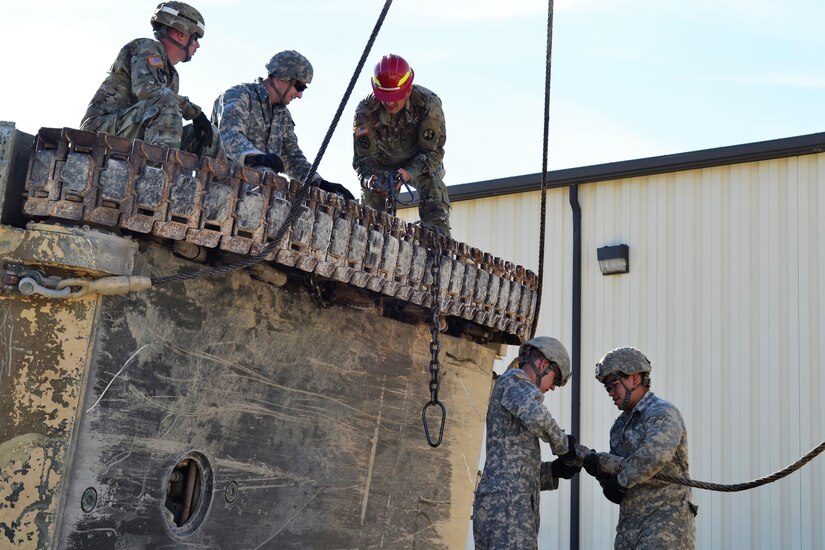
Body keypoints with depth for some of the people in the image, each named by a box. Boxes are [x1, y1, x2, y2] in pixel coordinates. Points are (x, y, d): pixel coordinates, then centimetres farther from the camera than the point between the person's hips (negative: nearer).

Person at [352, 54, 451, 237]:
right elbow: (363, 157, -24)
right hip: (382, 165, 2)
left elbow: (433, 151, -29)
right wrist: (369, 179, -47)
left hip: (419, 163, -2)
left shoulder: (428, 104, -32)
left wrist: (410, 173, -47)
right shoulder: (365, 111, -28)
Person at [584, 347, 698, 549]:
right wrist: (595, 462, -9)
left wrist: (619, 481, -16)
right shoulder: (621, 424, 19)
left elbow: (654, 456, -27)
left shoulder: (662, 414, -10)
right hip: (630, 522, 9)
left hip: (665, 523, -8)